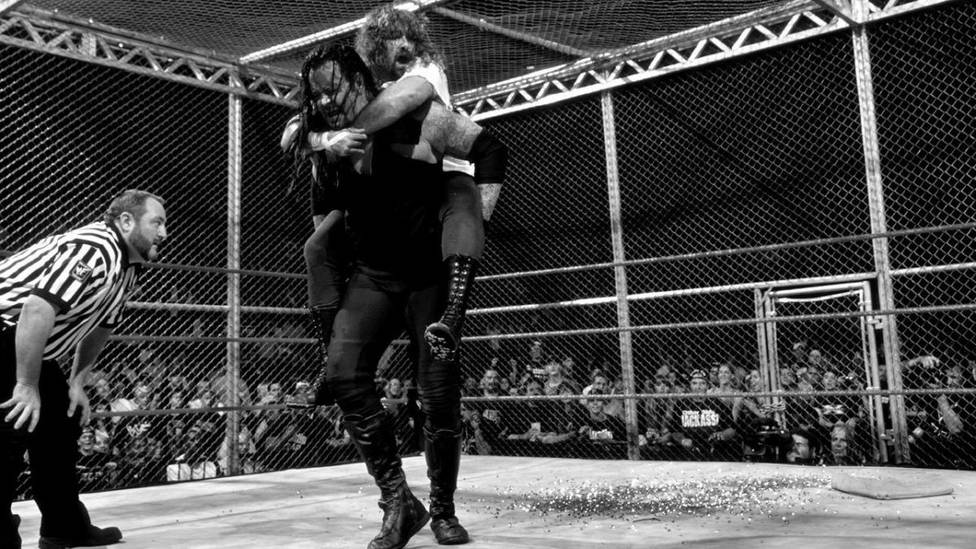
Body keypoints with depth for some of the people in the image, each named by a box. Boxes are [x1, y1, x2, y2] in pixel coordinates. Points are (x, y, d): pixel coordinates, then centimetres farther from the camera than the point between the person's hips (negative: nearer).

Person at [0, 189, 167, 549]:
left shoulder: (128, 269, 8)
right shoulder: (95, 250, -25)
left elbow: (99, 326, 19)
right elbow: (37, 311, -33)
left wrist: (77, 382, 12)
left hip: (31, 347, 11)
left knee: (64, 419, 13)